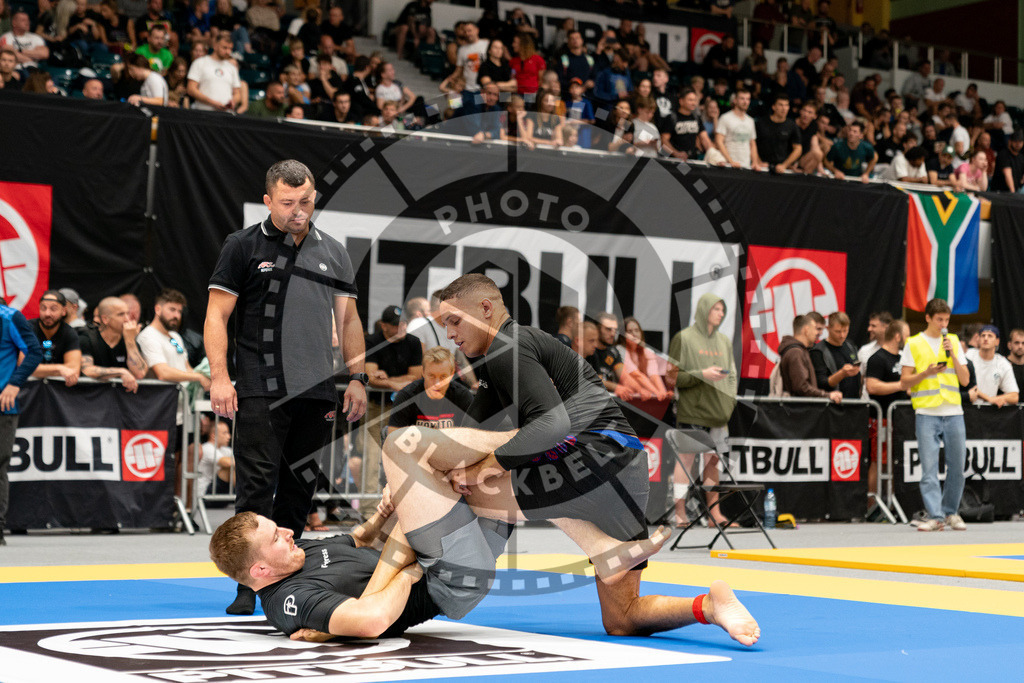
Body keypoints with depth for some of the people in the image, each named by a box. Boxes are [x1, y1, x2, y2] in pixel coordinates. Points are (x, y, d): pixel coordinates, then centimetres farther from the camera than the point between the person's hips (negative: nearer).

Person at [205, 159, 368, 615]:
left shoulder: (333, 252, 14)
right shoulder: (243, 246, 2)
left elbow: (348, 320, 18)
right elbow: (217, 315, -1)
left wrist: (357, 379, 10)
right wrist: (219, 377, -10)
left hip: (316, 392, 4)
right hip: (260, 391, -4)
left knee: (299, 490, 8)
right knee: (257, 487, -8)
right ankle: (249, 586, -5)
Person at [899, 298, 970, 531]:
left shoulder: (954, 341, 13)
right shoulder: (914, 344, 4)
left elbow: (965, 380, 9)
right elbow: (904, 383, 2)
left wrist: (952, 355, -3)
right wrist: (927, 372, -13)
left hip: (953, 412, 3)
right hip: (926, 413, -3)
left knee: (957, 466, 4)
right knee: (929, 467, -9)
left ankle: (950, 512, 18)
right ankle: (935, 516, -8)